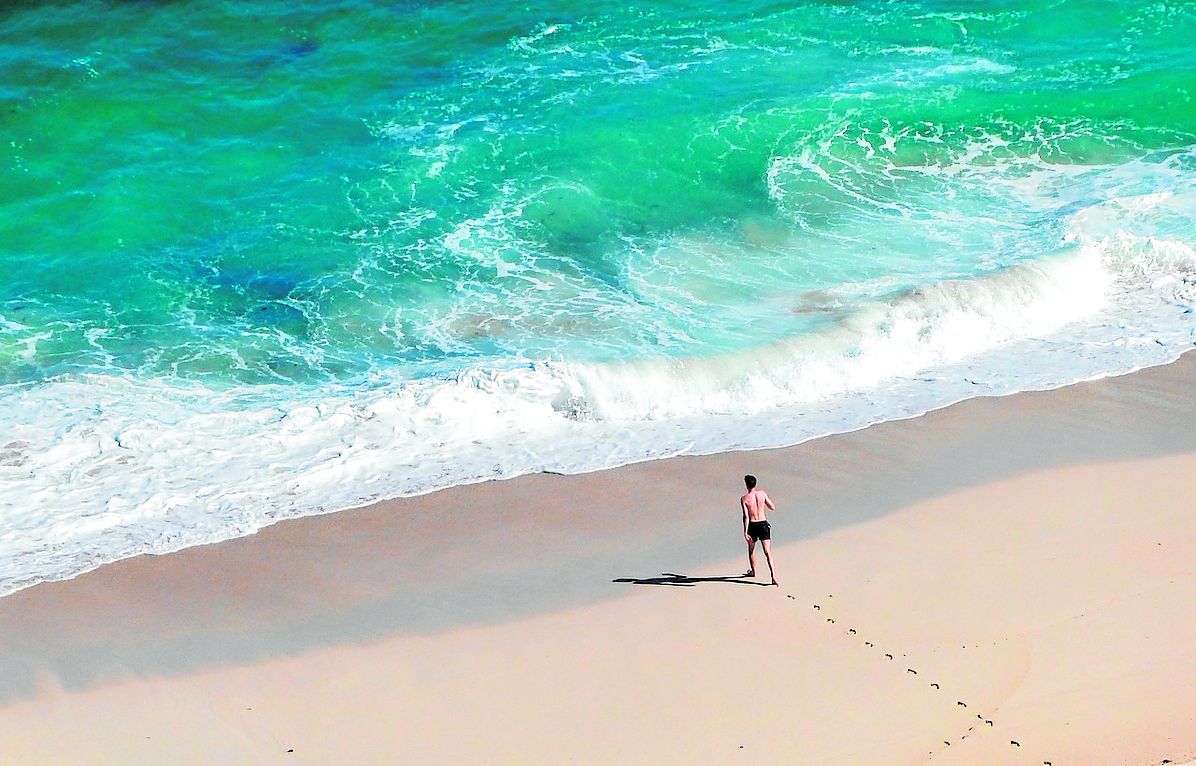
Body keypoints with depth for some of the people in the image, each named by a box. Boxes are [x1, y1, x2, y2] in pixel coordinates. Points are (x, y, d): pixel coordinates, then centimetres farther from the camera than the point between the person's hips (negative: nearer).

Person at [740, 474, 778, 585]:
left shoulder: (744, 499, -10)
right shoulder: (762, 494, -4)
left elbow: (746, 516, -18)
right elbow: (773, 508, 5)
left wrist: (745, 532, -21)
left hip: (752, 526, -1)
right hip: (763, 524, 1)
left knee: (751, 550, 24)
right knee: (768, 552, -4)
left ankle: (753, 571, 42)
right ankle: (773, 576, -19)